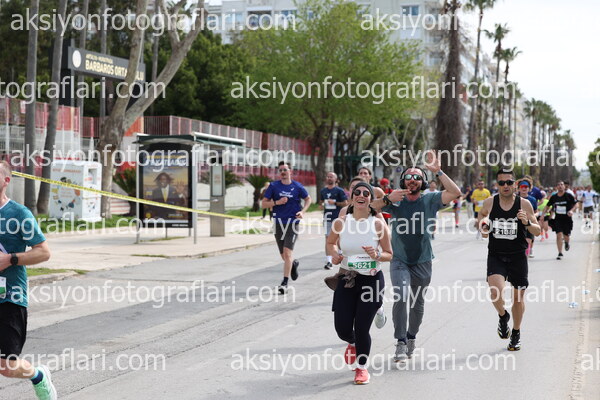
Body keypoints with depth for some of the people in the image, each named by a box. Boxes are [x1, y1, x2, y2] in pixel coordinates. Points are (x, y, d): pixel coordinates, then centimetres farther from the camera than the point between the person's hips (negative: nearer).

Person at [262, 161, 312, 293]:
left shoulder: (297, 186, 0)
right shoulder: (273, 186, 1)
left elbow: (308, 199, 16)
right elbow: (264, 203, 2)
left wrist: (303, 211, 0)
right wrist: (277, 202, -14)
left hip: (292, 222, -3)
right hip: (278, 222, 3)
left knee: (287, 252, -15)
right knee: (284, 256, 11)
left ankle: (285, 283, -12)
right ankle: (294, 264, 46)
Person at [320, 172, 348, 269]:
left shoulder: (339, 190, -4)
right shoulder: (323, 190, 10)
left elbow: (345, 203, -6)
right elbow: (321, 201, 25)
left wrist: (334, 203, -16)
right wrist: (321, 205, 3)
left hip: (337, 216, -3)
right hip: (327, 216, 3)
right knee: (328, 237, -4)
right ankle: (328, 260, -6)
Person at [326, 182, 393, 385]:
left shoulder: (378, 224, -8)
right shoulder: (340, 223, -4)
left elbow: (389, 254, 0)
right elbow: (330, 243, 15)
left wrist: (377, 255, -20)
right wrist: (334, 254, -6)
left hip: (372, 280, -2)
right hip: (346, 279, 2)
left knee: (362, 328, -4)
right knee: (342, 329, 1)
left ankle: (362, 367, 22)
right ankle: (352, 343, 41)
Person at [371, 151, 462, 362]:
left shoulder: (429, 200, -2)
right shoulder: (395, 201, -2)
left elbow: (455, 192, -16)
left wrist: (438, 171, -23)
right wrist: (387, 199, -31)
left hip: (423, 262, 2)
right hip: (399, 260, -2)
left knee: (418, 303, 13)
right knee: (401, 296, -21)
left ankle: (411, 337, 35)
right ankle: (401, 343, -19)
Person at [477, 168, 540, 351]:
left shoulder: (524, 204, -5)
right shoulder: (489, 203, -2)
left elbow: (537, 231, 0)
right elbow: (481, 216, 19)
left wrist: (527, 223, -20)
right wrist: (482, 226, -3)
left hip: (517, 257, 0)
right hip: (496, 256, 0)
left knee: (518, 296, 9)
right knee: (495, 291, -22)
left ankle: (516, 334, 31)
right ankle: (502, 316, 12)